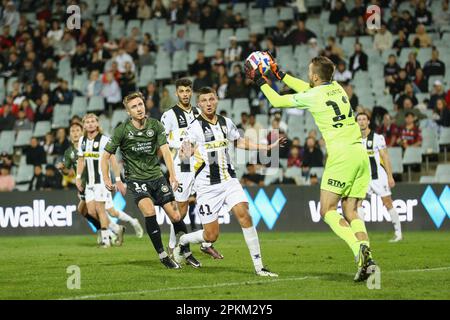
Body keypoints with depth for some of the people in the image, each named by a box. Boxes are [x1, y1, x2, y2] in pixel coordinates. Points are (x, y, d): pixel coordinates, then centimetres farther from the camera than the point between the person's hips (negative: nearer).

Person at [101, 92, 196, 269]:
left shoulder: (155, 125, -2)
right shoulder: (122, 130, -8)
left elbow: (165, 150, -10)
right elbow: (106, 155, 0)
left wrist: (172, 175, -23)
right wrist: (106, 178, -12)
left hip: (156, 176, 3)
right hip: (136, 179, -3)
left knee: (175, 216, -2)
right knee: (149, 211, -27)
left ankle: (187, 254, 19)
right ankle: (162, 255, -15)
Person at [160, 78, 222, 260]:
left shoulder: (198, 113, 14)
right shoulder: (170, 115, -4)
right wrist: (182, 145, -18)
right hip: (182, 166, -5)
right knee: (182, 206, -3)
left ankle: (206, 244, 12)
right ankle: (172, 246, 9)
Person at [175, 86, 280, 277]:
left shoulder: (226, 123, 7)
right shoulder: (195, 127, -10)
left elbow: (239, 142, 25)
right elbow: (184, 152, -20)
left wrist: (268, 147, 21)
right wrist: (185, 154, -45)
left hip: (229, 181, 4)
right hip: (207, 186, -4)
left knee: (244, 215, -18)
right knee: (211, 236, -3)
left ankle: (259, 266, -13)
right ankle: (183, 241, 31)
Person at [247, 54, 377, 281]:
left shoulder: (313, 97, -5)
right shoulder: (337, 88, 15)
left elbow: (277, 101, 9)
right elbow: (305, 88, 34)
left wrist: (260, 81, 24)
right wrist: (278, 73, 40)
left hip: (341, 155, -7)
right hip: (360, 154, 7)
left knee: (328, 211, -3)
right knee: (350, 212, 7)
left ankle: (359, 248, -25)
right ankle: (366, 258, -11)